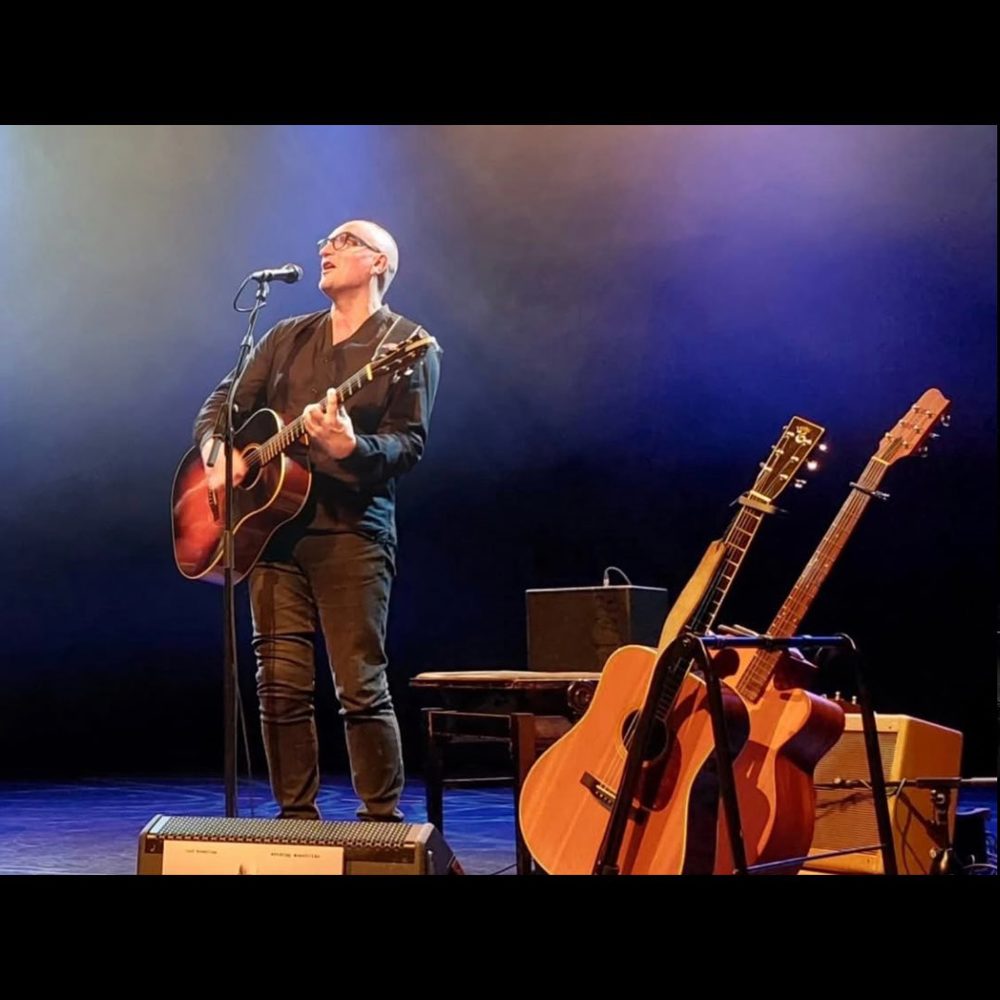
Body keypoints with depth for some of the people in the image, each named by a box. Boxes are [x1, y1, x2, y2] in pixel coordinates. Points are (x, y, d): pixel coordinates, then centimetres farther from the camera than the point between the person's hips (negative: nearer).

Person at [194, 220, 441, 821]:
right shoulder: (288, 337, 19)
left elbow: (410, 443, -7)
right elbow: (226, 402, 19)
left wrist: (350, 449, -26)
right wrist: (216, 451, -2)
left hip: (352, 531, -5)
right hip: (273, 526, 5)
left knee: (361, 688, -7)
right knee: (281, 685, 4)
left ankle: (384, 822, 2)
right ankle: (297, 817, 13)